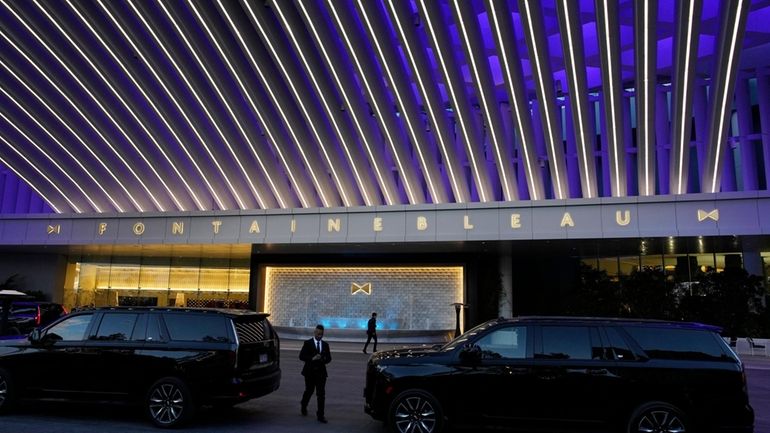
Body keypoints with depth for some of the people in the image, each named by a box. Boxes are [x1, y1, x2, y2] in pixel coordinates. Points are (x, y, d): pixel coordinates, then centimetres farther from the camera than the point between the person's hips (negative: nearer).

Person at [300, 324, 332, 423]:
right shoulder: (308, 343, -2)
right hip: (310, 372, -2)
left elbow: (329, 358, 9)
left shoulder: (325, 345, 9)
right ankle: (303, 406, 41)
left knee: (321, 394, -2)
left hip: (321, 372, 2)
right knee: (309, 391, 12)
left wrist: (323, 359, -13)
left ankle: (320, 415, 4)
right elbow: (301, 356, -9)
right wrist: (312, 358, -22)